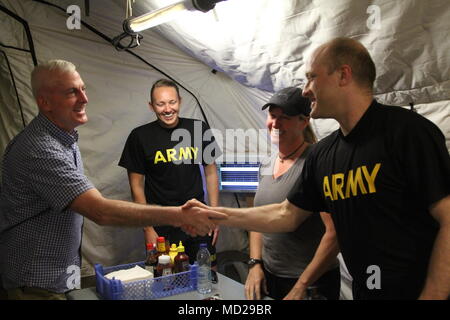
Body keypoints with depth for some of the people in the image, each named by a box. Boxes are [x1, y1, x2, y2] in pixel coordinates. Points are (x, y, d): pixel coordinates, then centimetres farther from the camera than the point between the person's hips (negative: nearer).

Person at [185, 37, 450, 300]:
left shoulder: (409, 132, -17)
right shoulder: (322, 154, 3)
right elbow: (287, 215, 10)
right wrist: (217, 215, 8)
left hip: (421, 292, -6)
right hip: (365, 291, 6)